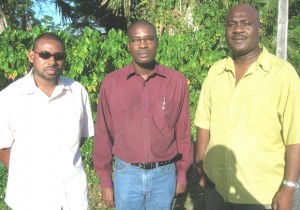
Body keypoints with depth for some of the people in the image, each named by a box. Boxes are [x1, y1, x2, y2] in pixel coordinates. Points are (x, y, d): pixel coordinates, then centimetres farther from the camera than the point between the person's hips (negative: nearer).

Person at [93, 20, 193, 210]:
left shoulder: (177, 81, -6)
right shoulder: (111, 83, -6)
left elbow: (183, 131, 1)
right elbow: (103, 135, -1)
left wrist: (182, 174, 6)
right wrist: (105, 181, 2)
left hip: (165, 174, 1)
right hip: (126, 174, 0)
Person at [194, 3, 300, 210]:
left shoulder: (283, 72, -11)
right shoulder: (215, 71, 1)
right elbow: (204, 123, 6)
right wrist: (200, 167, 5)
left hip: (261, 192, -3)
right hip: (216, 185, 4)